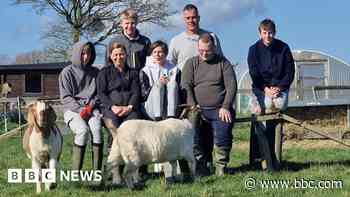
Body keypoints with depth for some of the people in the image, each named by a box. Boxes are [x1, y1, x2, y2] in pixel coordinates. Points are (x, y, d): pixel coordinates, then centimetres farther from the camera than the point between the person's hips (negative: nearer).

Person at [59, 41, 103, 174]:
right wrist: (80, 110, -12)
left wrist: (90, 106, -5)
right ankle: (75, 173, -27)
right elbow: (65, 98, 0)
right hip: (72, 110, -2)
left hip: (91, 108, 2)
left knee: (96, 129, -30)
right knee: (83, 130, -32)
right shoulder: (67, 72, 5)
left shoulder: (95, 72, 15)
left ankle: (97, 172, -32)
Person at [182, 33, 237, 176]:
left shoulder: (223, 63, 12)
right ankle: (200, 167, -13)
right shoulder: (191, 63, 14)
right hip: (198, 108, 1)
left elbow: (231, 86, 3)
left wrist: (225, 107, -9)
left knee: (222, 135, -26)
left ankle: (221, 167, -8)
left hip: (220, 108, -1)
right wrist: (192, 106, -10)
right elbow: (186, 87, 4)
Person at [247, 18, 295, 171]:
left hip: (279, 86, 1)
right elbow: (254, 74, -3)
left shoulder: (283, 48, 4)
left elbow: (290, 72, 2)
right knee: (267, 103, -31)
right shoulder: (254, 49, 3)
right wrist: (266, 89, -16)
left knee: (280, 103, -34)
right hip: (261, 88, 0)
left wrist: (279, 87, -13)